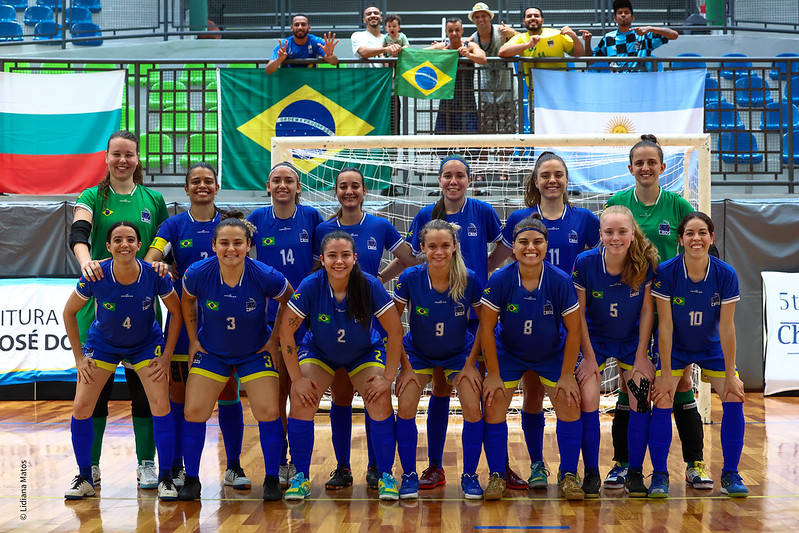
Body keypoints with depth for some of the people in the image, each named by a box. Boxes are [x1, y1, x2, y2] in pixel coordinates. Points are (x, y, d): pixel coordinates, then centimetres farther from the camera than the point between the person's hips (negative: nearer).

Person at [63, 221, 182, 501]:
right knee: (81, 408, -8)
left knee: (161, 406, -13)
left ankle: (165, 478, 2)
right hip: (102, 344, 1)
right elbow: (69, 313, -8)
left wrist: (166, 356, -9)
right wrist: (79, 357, -7)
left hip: (146, 344, 0)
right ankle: (85, 478, 10)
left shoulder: (155, 276, -25)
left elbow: (176, 312, -8)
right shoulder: (94, 277, -25)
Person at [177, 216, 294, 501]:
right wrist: (193, 340, 3)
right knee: (194, 412, -5)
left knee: (268, 412, -10)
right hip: (210, 352, 1)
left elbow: (290, 303, -4)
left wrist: (274, 340, -3)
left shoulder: (266, 277, -24)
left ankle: (272, 480, 9)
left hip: (256, 353, -1)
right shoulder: (197, 274, -21)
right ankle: (191, 480, 13)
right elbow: (187, 301, 3)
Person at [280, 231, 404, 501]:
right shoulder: (310, 286, -26)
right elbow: (286, 332, -18)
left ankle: (386, 477, -2)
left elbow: (395, 331, -19)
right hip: (318, 352, 0)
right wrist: (297, 378, -17)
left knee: (381, 405, -19)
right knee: (300, 404, -18)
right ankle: (301, 478, -1)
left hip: (365, 353, 0)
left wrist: (388, 377, -19)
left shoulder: (370, 286, -27)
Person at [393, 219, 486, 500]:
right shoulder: (410, 278, -23)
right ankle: (409, 475, 5)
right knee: (405, 408, -15)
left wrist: (470, 364, -9)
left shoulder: (469, 280, -22)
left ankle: (470, 476, 8)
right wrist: (405, 367, -13)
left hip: (459, 354, 0)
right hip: (418, 353, 0)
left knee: (473, 410, -13)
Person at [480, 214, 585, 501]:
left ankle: (568, 476, 6)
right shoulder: (499, 280, -22)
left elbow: (573, 330, -12)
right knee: (493, 407, -9)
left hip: (553, 355, 0)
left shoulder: (561, 281, -22)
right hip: (508, 352, 0)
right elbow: (487, 328, -13)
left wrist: (567, 375, -11)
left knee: (569, 406, -9)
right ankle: (496, 476, 6)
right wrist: (493, 375, -12)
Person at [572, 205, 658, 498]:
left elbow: (647, 311, -7)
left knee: (641, 401, -8)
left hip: (632, 340, 1)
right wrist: (588, 357, -8)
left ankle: (635, 471, 7)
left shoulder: (645, 263, -18)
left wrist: (641, 356, -6)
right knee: (588, 401, -13)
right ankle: (591, 473, 1)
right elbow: (579, 313, -11)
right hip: (594, 340, -1)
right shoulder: (585, 262, -21)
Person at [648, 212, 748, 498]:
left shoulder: (726, 275, -20)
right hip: (674, 348, -2)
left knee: (734, 399, -10)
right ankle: (659, 475, -3)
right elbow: (665, 326, -20)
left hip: (711, 348, 2)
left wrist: (730, 375, -12)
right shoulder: (666, 272, -24)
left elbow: (726, 327, -15)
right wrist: (665, 374, -18)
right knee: (662, 401, -16)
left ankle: (730, 475, 5)